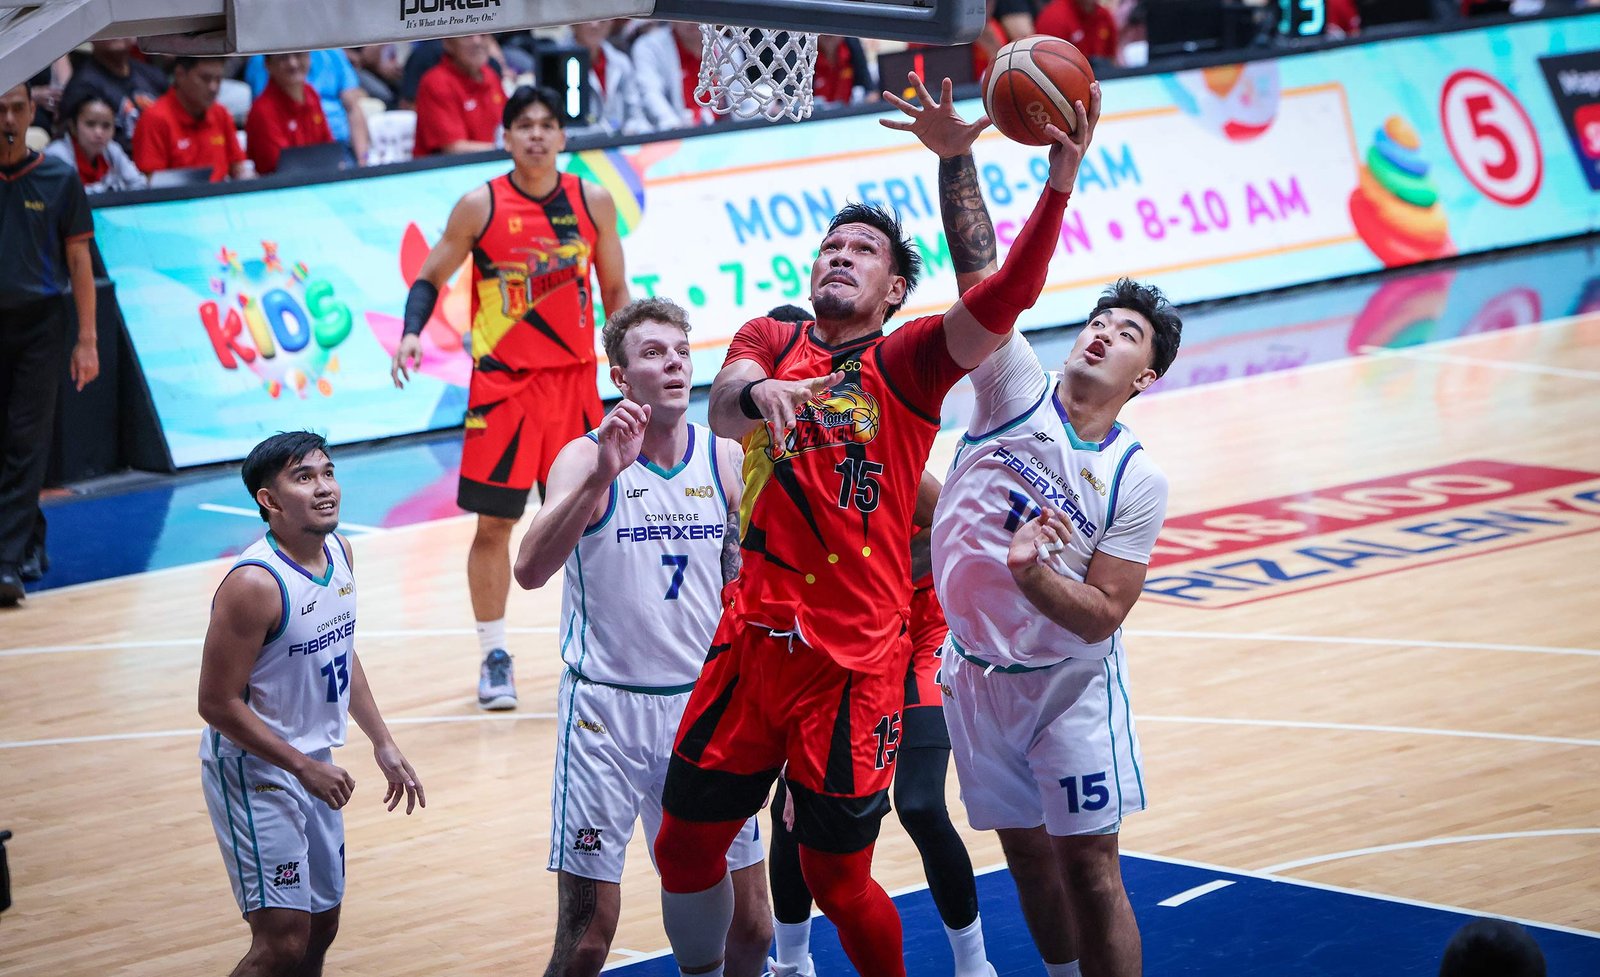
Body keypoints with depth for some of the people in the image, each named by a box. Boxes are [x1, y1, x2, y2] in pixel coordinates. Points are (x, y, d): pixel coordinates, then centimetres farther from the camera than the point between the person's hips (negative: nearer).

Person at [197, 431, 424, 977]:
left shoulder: (338, 553, 2)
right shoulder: (255, 583, -25)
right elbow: (218, 703, -23)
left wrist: (383, 745, 15)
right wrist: (305, 767, -19)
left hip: (313, 766, 9)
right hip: (254, 771, -9)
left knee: (321, 929, 16)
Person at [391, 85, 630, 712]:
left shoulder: (592, 201, 2)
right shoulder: (480, 206, -5)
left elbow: (615, 288, 11)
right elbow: (430, 279, 3)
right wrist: (412, 333, -15)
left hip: (575, 378, 2)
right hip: (502, 382, -2)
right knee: (494, 523, -1)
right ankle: (495, 658, 10)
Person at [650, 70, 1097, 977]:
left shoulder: (910, 362, 0)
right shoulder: (770, 340, 9)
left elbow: (1005, 298, -16)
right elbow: (722, 405, -12)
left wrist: (1059, 186, -29)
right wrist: (754, 393, -37)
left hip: (854, 662, -3)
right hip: (753, 641, 3)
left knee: (837, 879, 3)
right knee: (685, 847, 9)